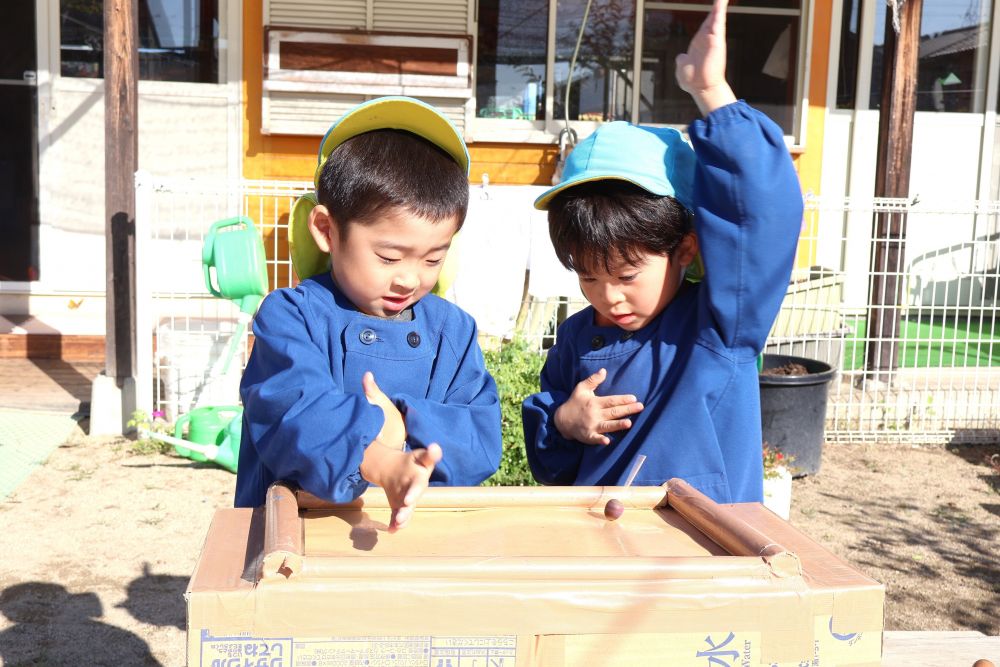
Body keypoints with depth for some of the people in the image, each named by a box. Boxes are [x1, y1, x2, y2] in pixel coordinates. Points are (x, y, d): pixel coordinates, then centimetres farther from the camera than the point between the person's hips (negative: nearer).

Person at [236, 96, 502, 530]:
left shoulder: (452, 330, 11)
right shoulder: (290, 316, -3)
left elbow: (483, 441, 3)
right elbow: (293, 411, -21)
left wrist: (407, 425, -15)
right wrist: (381, 463, -37)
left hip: (424, 533, 2)